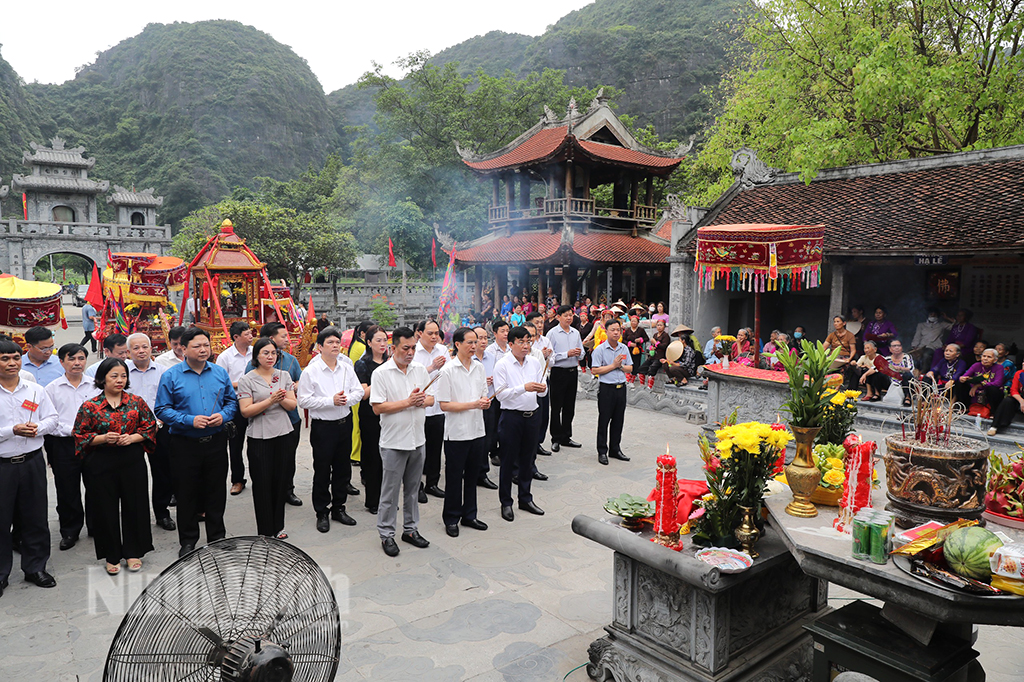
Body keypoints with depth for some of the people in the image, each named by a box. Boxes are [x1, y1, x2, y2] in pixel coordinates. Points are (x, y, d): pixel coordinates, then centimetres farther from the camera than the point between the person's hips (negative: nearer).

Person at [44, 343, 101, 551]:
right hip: (64, 446, -1)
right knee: (67, 490, 6)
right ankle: (70, 531, 21)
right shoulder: (52, 388, 1)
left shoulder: (95, 386, 4)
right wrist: (70, 430, -13)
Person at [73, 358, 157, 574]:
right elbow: (80, 435, -1)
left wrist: (132, 437, -11)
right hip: (102, 463, -1)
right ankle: (112, 556, 23)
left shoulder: (136, 402, 2)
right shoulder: (90, 406, -3)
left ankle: (133, 552, 23)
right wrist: (103, 438, -17)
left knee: (134, 506, 7)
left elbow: (150, 426, 5)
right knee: (106, 509, 7)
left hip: (132, 461, 1)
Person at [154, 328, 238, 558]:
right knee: (186, 494, 7)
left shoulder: (220, 373, 5)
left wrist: (223, 415, -10)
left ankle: (217, 539, 25)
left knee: (216, 491, 11)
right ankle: (188, 541, 23)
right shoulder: (171, 376, -4)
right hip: (185, 444, -2)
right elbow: (162, 410, -7)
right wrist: (190, 420, -18)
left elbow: (232, 401, 10)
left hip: (216, 442, 3)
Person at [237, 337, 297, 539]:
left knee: (281, 480, 9)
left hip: (283, 434, 3)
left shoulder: (284, 375, 8)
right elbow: (245, 411, -10)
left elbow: (292, 405, 6)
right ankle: (265, 531, 14)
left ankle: (278, 526, 24)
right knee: (262, 483, 2)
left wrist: (283, 399, -15)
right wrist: (270, 401, -20)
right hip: (259, 437, -3)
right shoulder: (247, 380, -3)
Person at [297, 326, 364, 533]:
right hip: (322, 427, -4)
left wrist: (347, 399, -14)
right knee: (322, 471, 5)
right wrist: (331, 401, -18)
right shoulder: (311, 371, -8)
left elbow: (358, 391, 7)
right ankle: (322, 513, 19)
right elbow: (303, 400, -12)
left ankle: (338, 508, 28)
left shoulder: (347, 368, 6)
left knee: (343, 469, 13)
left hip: (345, 424, 5)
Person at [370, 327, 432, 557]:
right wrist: (407, 402, -19)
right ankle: (386, 534, 17)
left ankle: (411, 529, 29)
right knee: (390, 490, 4)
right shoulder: (381, 373, -10)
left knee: (413, 487, 16)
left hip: (417, 439, 5)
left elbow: (431, 398, 11)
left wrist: (422, 401, -11)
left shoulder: (420, 370, 6)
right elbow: (377, 407, -16)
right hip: (394, 441, -5)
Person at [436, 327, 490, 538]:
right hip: (456, 433, -5)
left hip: (477, 430, 6)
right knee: (454, 477, 6)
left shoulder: (479, 367, 6)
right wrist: (472, 404, -19)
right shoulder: (448, 371, -12)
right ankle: (451, 519, 21)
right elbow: (444, 404, -14)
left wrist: (485, 402, -7)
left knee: (472, 475, 15)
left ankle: (469, 516, 29)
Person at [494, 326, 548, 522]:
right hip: (511, 416, -5)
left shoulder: (534, 363, 7)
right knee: (508, 461, 5)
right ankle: (506, 503, 17)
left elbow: (543, 391, 9)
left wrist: (542, 389, -15)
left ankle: (526, 499, 28)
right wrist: (524, 388, -24)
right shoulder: (502, 365, -8)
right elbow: (500, 394, -15)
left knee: (527, 459, 15)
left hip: (532, 416, 5)